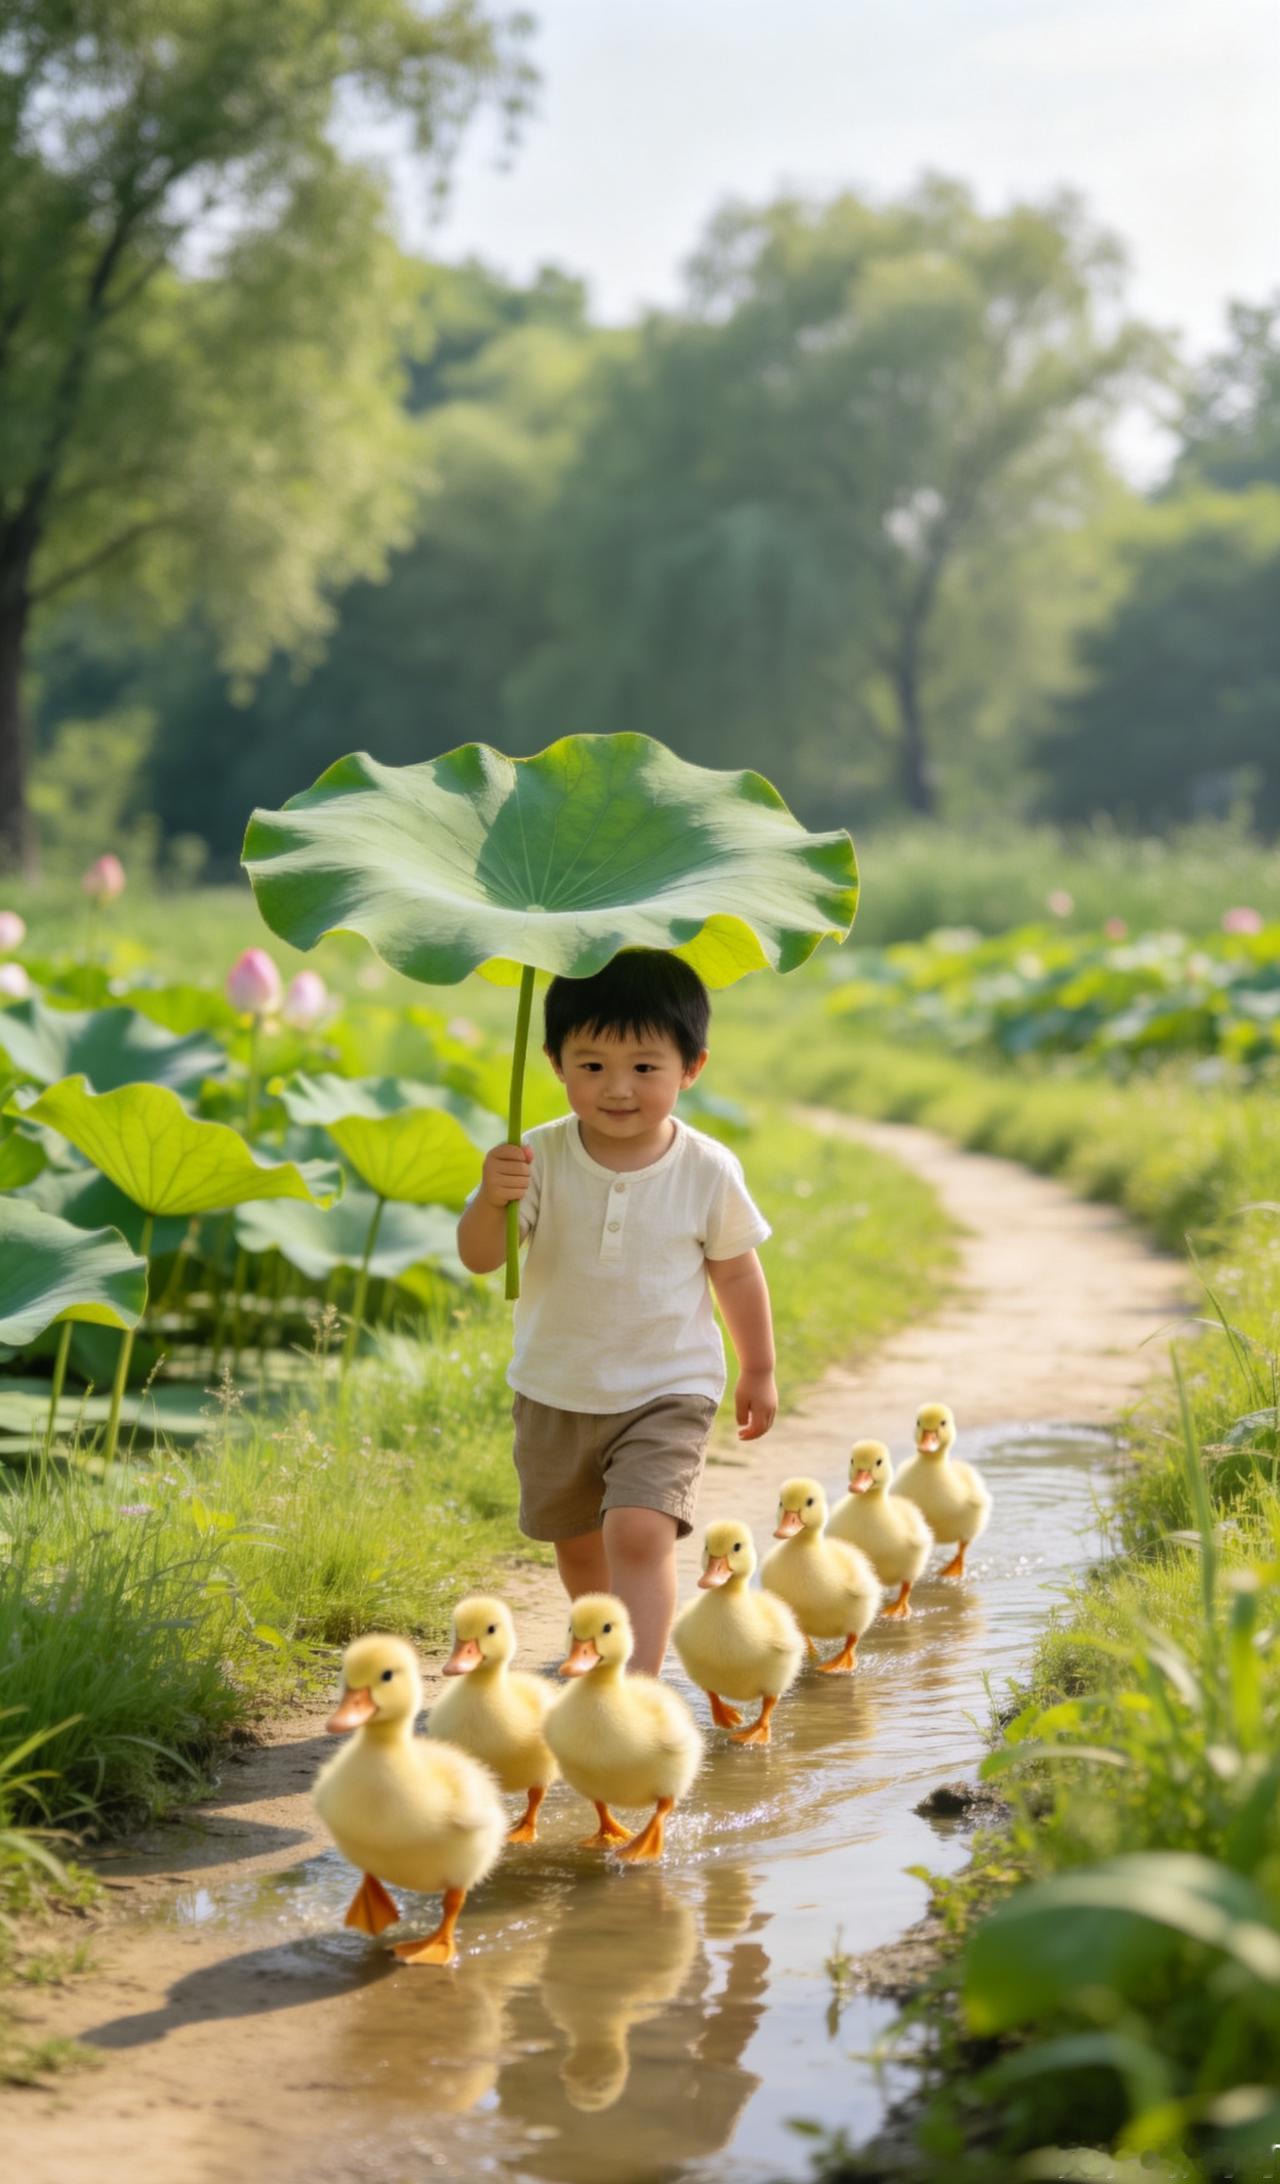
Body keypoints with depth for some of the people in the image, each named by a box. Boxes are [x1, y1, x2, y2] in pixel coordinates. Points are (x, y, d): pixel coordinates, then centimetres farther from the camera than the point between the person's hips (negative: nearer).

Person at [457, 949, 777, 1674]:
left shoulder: (708, 1173, -14)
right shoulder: (540, 1159, -14)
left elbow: (736, 1272, 0)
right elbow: (479, 1257, -19)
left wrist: (759, 1372, 9)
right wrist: (492, 1201, -41)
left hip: (667, 1393, -3)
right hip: (556, 1391, 3)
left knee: (639, 1532, -22)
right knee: (578, 1544, 20)